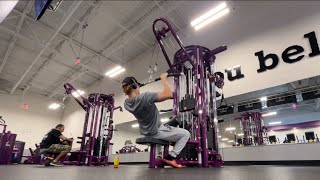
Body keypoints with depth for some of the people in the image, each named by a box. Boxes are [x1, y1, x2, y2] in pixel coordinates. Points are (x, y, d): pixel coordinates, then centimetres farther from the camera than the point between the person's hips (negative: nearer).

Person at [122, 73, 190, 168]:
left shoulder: (127, 103, -11)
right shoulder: (145, 97, -35)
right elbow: (168, 94, -35)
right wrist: (164, 78, -24)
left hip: (146, 132, 9)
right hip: (156, 132, -8)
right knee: (185, 134, 4)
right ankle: (170, 157, -3)